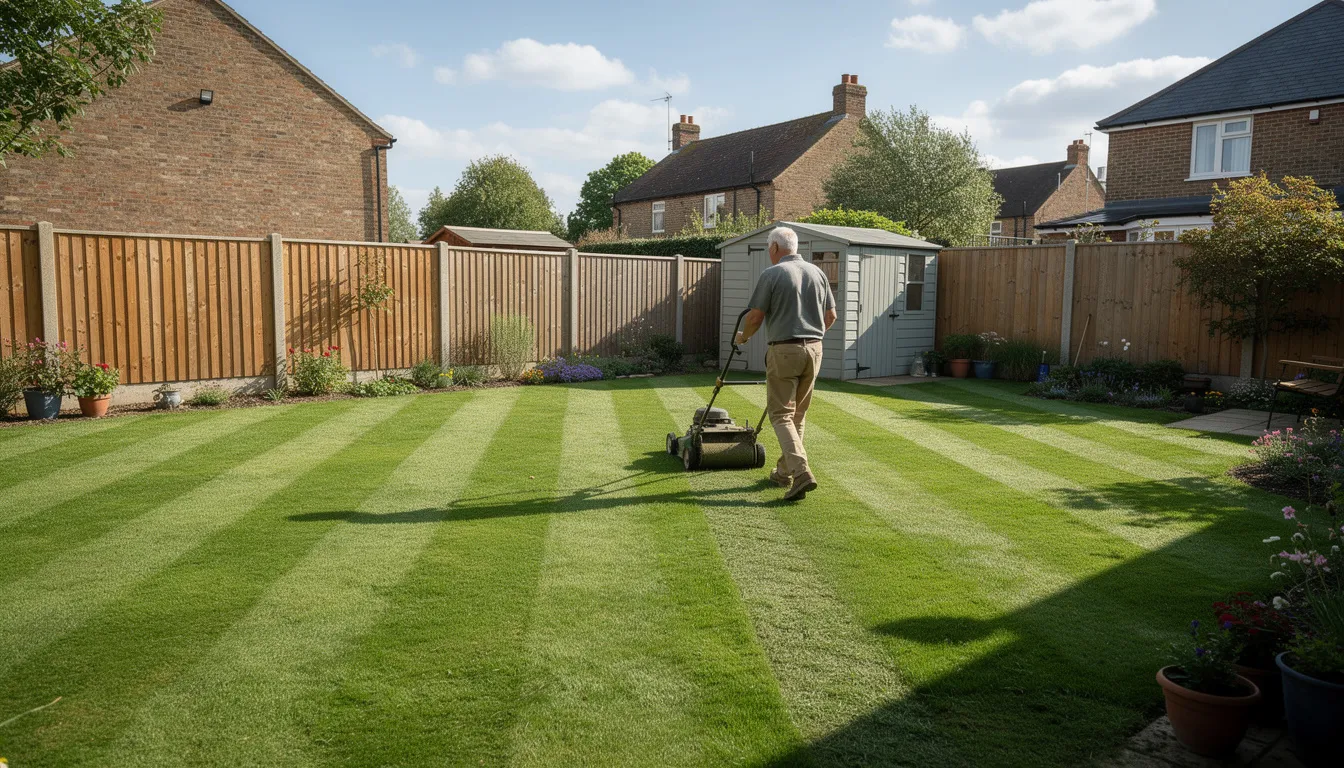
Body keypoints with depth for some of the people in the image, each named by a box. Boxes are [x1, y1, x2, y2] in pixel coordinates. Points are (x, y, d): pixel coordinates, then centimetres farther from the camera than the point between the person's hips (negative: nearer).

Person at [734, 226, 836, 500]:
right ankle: (784, 471, 26)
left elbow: (755, 316, -9)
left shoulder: (771, 274, -7)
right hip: (814, 349, 6)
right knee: (797, 415, 16)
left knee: (781, 415, -2)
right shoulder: (817, 272, 10)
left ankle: (801, 471, -17)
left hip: (784, 350, -6)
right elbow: (831, 315, 14)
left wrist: (742, 337, 11)